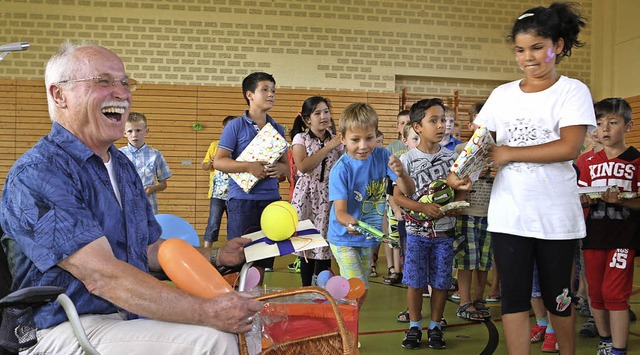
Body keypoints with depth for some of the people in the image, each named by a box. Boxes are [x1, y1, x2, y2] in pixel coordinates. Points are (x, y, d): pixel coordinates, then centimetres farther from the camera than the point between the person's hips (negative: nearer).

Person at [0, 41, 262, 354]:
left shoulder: (123, 166, 15)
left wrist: (217, 256, 5)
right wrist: (208, 312, -29)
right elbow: (101, 276, -25)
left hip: (132, 316, 9)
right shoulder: (36, 174, -16)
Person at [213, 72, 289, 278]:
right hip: (242, 199, -4)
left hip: (271, 199, 5)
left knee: (262, 263, 8)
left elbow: (287, 166, 17)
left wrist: (281, 168, -6)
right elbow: (218, 162, -6)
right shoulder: (236, 126, -1)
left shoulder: (277, 129, 13)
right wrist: (249, 167, -18)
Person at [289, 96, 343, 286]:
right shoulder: (300, 139, 1)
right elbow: (303, 166, -15)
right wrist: (328, 147, -16)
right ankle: (306, 291, 12)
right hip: (307, 196, -2)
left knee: (325, 242, -3)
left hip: (328, 197, 2)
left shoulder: (336, 140, 9)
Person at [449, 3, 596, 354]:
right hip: (508, 215, 3)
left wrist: (509, 153, -14)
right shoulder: (502, 94, 8)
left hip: (556, 216, -2)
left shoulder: (572, 91, -3)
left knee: (557, 297, 11)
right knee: (514, 297, 3)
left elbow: (569, 147, -17)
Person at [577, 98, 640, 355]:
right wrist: (586, 200, -10)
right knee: (595, 292, 11)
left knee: (614, 292, -8)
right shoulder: (590, 163, 10)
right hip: (594, 234, 5)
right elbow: (579, 199, 11)